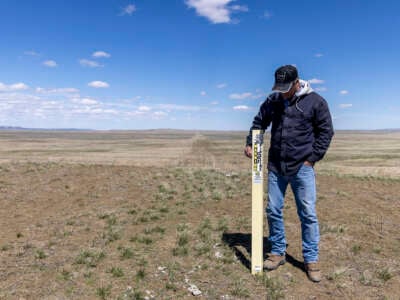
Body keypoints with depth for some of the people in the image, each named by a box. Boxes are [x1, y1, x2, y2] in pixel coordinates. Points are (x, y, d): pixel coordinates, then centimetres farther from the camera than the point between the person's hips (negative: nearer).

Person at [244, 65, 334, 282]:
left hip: (302, 168, -3)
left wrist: (312, 158, -7)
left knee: (308, 214, 2)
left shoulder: (315, 101, -4)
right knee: (273, 211, 8)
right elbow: (259, 122, 15)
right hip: (276, 167, 4)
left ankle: (311, 260, 17)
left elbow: (326, 132, -1)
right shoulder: (272, 100, 5)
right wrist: (250, 143, 1)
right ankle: (278, 252, 26)